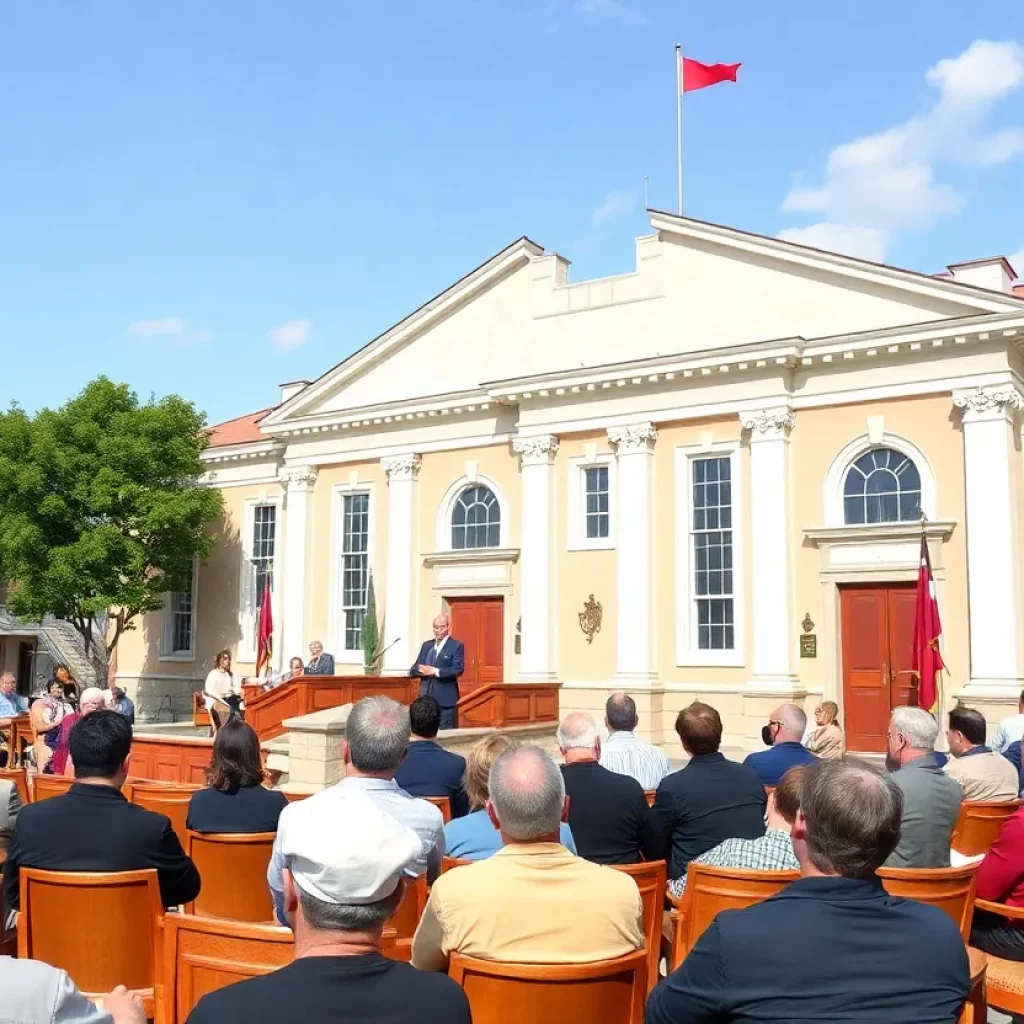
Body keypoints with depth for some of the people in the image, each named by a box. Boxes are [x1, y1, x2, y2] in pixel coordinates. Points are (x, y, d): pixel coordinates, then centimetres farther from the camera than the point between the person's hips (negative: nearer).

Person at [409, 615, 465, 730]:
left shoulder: (456, 645, -2)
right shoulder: (426, 645, 15)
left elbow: (458, 669, -13)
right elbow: (413, 670, 12)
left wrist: (436, 671, -21)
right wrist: (421, 670, -12)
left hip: (446, 698, -5)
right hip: (426, 697, 5)